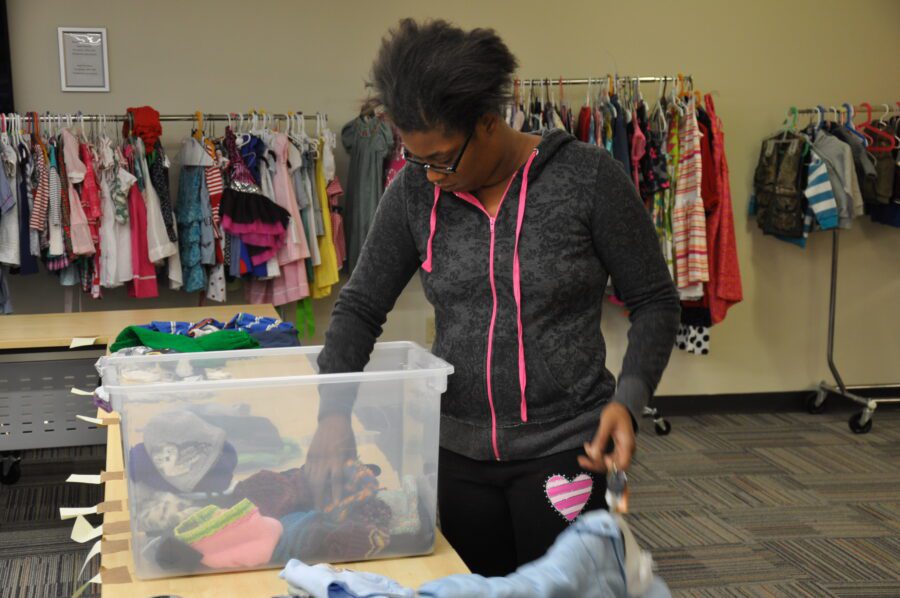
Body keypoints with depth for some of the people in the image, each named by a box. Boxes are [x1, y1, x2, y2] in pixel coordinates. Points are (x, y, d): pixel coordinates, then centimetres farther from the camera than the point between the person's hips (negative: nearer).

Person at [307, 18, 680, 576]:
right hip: (458, 453, 3)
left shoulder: (588, 176, -11)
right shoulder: (414, 192, -2)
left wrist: (628, 399, -19)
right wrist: (335, 410, -10)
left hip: (565, 448, -3)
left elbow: (655, 302, -4)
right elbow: (361, 307, 4)